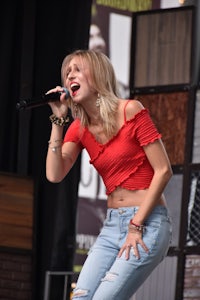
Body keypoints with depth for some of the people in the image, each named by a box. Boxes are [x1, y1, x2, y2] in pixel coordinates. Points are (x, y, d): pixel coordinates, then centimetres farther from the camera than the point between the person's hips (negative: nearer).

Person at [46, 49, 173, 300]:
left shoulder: (131, 111, -8)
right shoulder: (79, 128, 9)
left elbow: (163, 170, -10)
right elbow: (54, 174, -5)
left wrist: (137, 226, -13)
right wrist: (58, 121, -6)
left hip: (147, 222, -6)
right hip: (112, 224, 6)